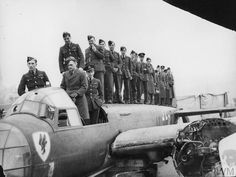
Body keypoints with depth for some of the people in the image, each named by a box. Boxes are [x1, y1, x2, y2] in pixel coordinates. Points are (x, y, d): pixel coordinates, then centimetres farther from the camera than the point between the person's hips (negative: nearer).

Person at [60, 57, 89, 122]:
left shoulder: (81, 73, -2)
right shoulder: (65, 74, 13)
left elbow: (84, 86, -7)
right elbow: (62, 86, 18)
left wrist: (77, 93, -18)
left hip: (79, 98, -4)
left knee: (85, 119, -5)